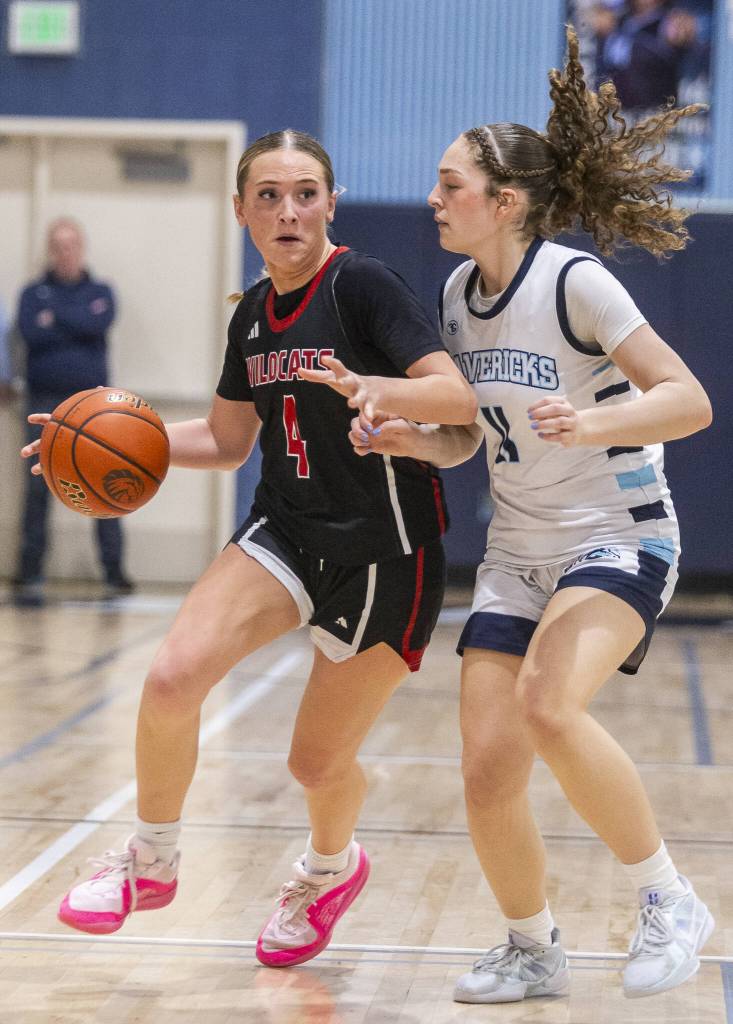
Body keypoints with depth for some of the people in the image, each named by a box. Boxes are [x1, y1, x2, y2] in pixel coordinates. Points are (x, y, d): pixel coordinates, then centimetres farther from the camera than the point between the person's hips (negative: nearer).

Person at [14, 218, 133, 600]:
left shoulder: (100, 292, 11)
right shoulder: (34, 293, 9)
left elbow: (100, 322, -10)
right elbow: (30, 332, -9)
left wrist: (55, 318, -6)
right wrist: (78, 326, -7)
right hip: (45, 400, 0)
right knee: (38, 486, -1)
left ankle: (114, 570, -1)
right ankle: (30, 570, 5)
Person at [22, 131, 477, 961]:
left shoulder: (362, 285, -15)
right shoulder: (252, 315, 5)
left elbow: (459, 397, -24)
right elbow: (226, 440, 18)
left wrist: (378, 388, -43)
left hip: (384, 551, -5)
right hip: (286, 530, 5)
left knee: (318, 761, 4)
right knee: (171, 680, -19)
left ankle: (330, 865, 40)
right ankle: (152, 861, 5)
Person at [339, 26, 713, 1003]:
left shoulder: (574, 281, -16)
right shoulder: (459, 293, 5)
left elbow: (689, 400, -20)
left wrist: (587, 425, -36)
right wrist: (406, 436, -6)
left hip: (619, 537, -7)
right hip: (517, 550, 7)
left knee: (548, 704, -32)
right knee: (487, 771, -3)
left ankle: (669, 900, -15)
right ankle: (534, 950, 21)